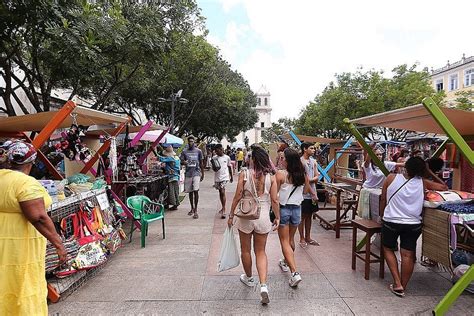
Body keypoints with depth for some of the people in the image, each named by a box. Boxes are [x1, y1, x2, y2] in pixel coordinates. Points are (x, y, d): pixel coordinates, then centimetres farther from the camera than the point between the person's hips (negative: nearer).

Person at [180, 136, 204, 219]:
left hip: (196, 173, -2)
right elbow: (181, 161, 4)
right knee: (190, 192, 11)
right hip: (188, 174, 2)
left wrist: (202, 174, 10)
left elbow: (201, 163, 10)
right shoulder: (184, 151, 5)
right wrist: (184, 162, -20)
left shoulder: (198, 151, 4)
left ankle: (195, 210, -7)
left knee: (196, 191, -12)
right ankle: (192, 208, 27)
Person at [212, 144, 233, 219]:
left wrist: (231, 176, 18)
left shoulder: (227, 157, 1)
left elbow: (229, 167, 12)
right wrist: (215, 168, -21)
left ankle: (223, 211, -13)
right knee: (220, 193, 15)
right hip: (217, 177, 3)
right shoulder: (214, 158, 3)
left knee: (222, 192, -15)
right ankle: (223, 208, 31)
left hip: (225, 177, -3)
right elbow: (213, 168, 3)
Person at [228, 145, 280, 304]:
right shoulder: (271, 177, -6)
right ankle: (263, 286, 2)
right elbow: (274, 200, -5)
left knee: (245, 250, 20)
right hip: (263, 218, 2)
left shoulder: (244, 174, -11)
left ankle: (249, 278, 40)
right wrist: (277, 217, 8)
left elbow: (237, 197, -10)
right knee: (261, 252, 14)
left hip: (245, 216, -2)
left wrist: (231, 215, 0)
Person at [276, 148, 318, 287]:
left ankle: (294, 273, -6)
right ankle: (286, 262, 44)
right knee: (291, 239, 22)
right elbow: (307, 188, 17)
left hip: (283, 209, -5)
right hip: (297, 209, 5)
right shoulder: (303, 174, -1)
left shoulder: (280, 174, -16)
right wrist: (313, 193, 39)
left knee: (284, 241, 3)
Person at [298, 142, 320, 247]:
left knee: (309, 215, 14)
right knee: (302, 216, 3)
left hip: (312, 193, 7)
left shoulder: (313, 161, 11)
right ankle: (302, 238, 15)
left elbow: (316, 177, 4)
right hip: (303, 193, -6)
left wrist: (309, 180, -13)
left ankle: (308, 237, 26)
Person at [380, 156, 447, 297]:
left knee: (388, 249, 16)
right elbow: (444, 187, 13)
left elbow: (383, 199, 2)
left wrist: (381, 215, 15)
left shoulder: (392, 178, -5)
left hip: (391, 221, -1)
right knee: (408, 255, 9)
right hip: (413, 224, 1)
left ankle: (397, 284, 11)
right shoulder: (423, 183, -2)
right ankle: (403, 287, 18)